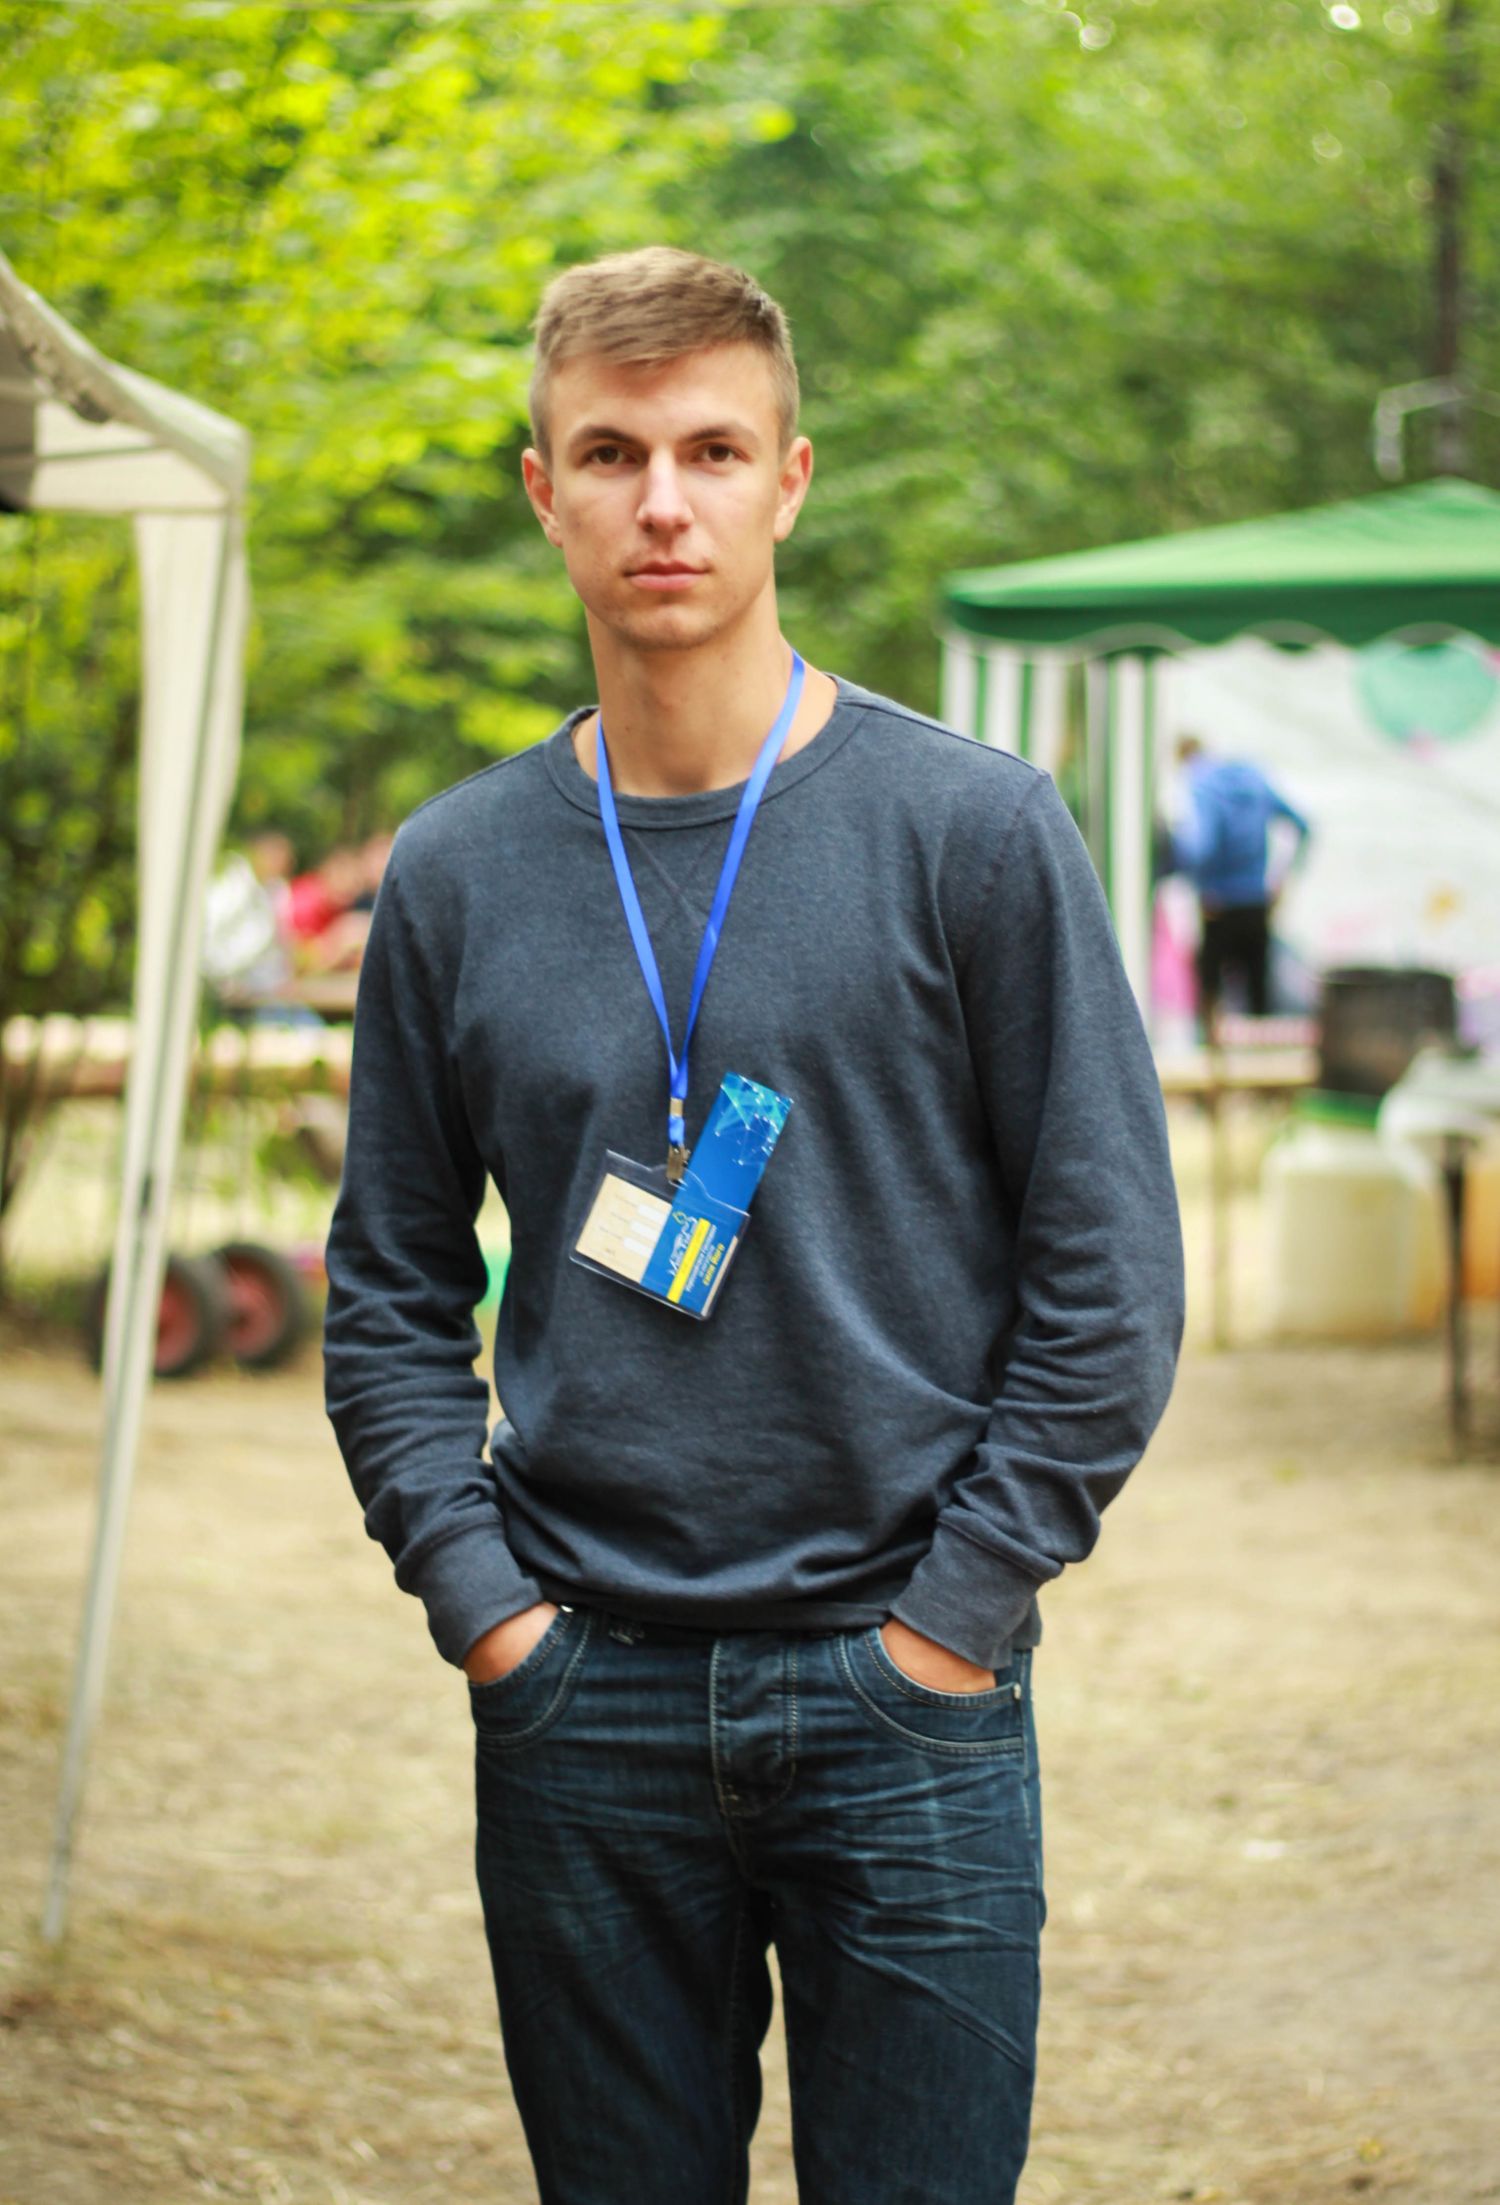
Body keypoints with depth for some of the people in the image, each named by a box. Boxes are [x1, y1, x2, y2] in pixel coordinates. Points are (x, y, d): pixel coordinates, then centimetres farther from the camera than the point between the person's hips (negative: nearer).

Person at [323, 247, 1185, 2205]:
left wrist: (956, 1608, -8)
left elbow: (1109, 1271, -3)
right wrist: (478, 1591, -1)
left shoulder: (974, 832, -4)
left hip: (905, 1699, -2)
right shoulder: (457, 873, 5)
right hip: (579, 1714, 2)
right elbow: (391, 1290, 11)